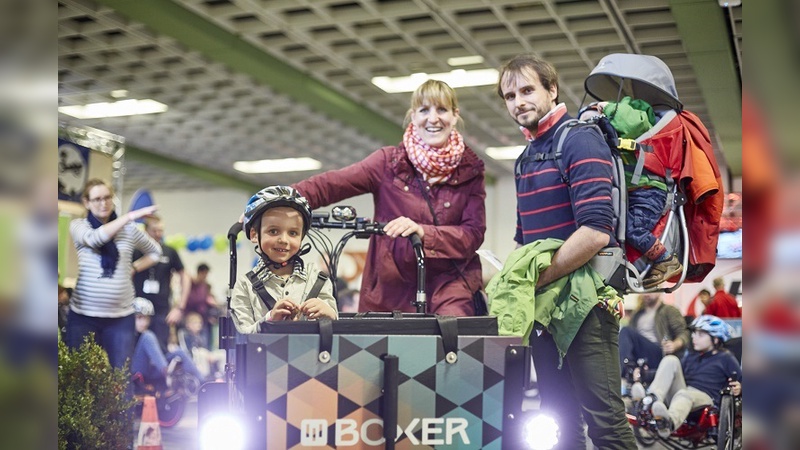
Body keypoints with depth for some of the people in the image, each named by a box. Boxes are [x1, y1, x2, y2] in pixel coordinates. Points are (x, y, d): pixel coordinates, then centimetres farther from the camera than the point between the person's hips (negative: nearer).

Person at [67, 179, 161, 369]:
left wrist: (134, 267, 6)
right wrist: (131, 216, -24)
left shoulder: (129, 229, 8)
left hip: (121, 316, 1)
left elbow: (155, 251, 22)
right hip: (84, 315, -1)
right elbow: (94, 238, -20)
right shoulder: (78, 225, 3)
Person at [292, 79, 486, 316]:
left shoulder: (470, 170, 5)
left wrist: (422, 232, -21)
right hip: (392, 285, 0)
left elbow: (474, 233, -4)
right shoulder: (390, 161, 1)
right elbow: (331, 185, -8)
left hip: (450, 282, 0)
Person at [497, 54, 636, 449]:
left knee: (604, 418, -7)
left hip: (583, 295, -9)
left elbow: (595, 232, -23)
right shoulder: (526, 158, 16)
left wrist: (533, 281, -17)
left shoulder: (580, 141, -11)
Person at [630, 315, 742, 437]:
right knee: (671, 360, -16)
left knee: (684, 394, -40)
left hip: (703, 397, -5)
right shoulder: (690, 356, 34)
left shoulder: (725, 358, 17)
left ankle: (669, 423, -77)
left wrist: (738, 389, -12)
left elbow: (739, 381, 11)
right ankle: (653, 399, -42)